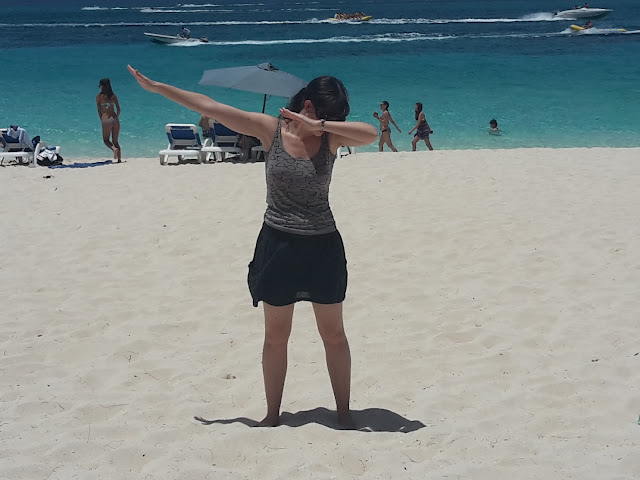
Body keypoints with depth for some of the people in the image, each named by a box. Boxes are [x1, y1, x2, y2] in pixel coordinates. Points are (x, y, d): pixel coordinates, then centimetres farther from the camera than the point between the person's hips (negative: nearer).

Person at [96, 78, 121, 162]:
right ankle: (119, 159, 5)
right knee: (115, 141, 12)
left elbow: (99, 110, 0)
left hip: (106, 120, -4)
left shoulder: (99, 96, 1)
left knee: (106, 140, 10)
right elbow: (118, 109, 9)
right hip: (115, 120, 4)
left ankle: (114, 149, -19)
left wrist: (102, 119, 10)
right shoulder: (114, 96, 10)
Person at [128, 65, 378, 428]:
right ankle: (273, 414, 23)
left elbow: (371, 134, -27)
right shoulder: (270, 129, -7)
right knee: (276, 336, 11)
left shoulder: (331, 137, -7)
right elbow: (208, 106, -6)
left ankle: (344, 413, 22)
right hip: (278, 245, 0)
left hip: (323, 248, 0)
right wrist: (157, 87, -4)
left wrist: (320, 125, -31)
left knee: (334, 335, 9)